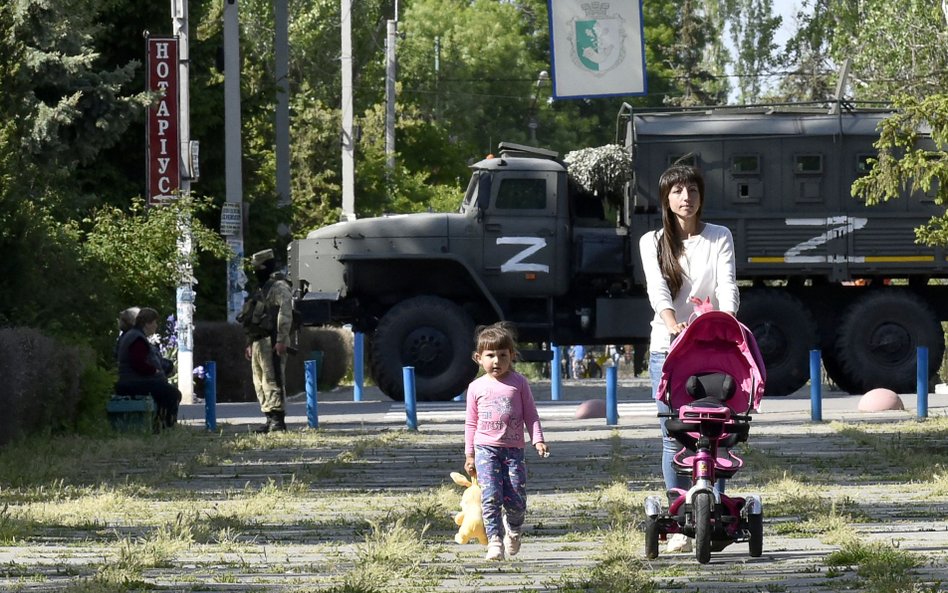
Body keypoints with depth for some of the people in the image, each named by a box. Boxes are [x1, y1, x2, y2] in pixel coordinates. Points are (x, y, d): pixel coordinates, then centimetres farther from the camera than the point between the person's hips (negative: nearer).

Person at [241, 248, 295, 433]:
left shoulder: (279, 288, -8)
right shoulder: (262, 290, 24)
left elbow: (285, 315, -18)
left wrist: (281, 340, -25)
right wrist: (249, 344, 25)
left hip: (271, 342, -10)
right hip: (258, 342, 10)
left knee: (272, 381, -13)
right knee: (260, 383, 10)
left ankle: (278, 420, -14)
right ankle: (271, 419, 13)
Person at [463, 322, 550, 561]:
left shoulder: (519, 383, 4)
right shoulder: (476, 388, 7)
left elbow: (530, 414, 6)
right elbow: (471, 423, 12)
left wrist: (538, 440, -7)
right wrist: (469, 454, 10)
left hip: (513, 449, 0)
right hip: (485, 449, 0)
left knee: (515, 500, -2)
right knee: (491, 496, -15)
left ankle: (513, 530, 29)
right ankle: (494, 540, -12)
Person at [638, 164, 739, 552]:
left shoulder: (719, 238, 9)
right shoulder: (653, 242, 8)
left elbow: (727, 286, -6)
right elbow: (657, 290, -9)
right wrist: (673, 325, -29)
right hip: (667, 346, 0)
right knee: (673, 437, -3)